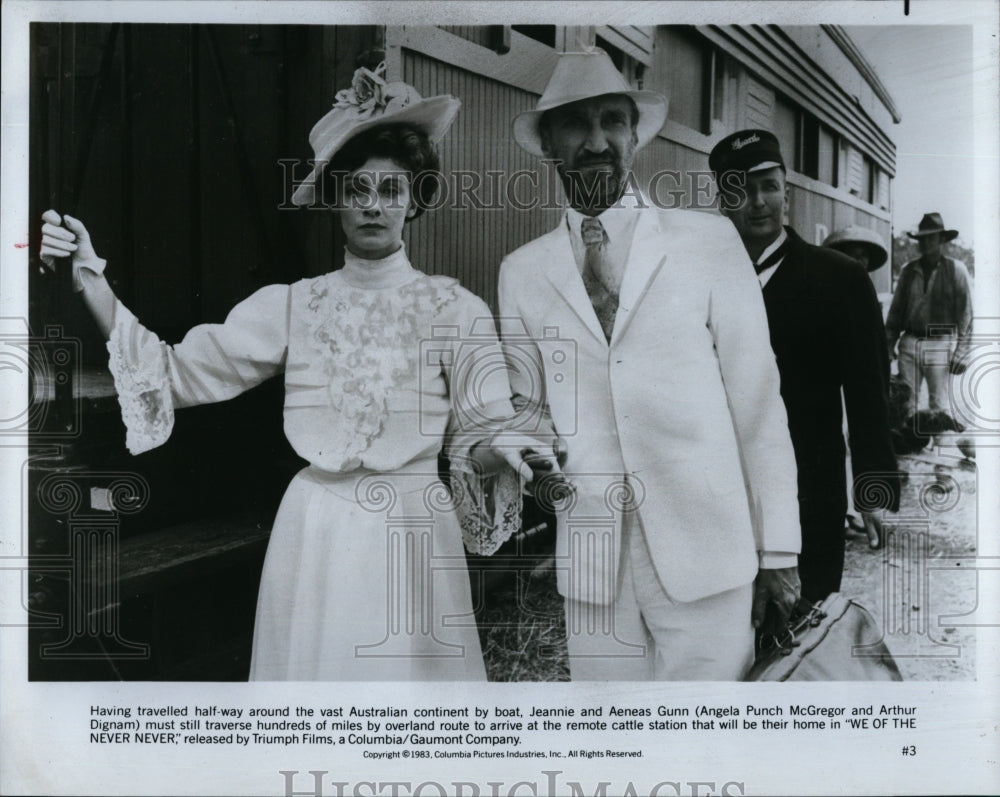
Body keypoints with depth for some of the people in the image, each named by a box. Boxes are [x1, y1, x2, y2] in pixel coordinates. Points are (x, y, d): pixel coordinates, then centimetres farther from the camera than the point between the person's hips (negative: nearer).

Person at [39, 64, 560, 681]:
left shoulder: (455, 308, -3)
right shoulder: (291, 305, 2)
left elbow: (479, 439, -1)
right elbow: (177, 374, -2)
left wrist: (507, 454, -24)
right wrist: (90, 278, -11)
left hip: (413, 535, -1)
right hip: (316, 536, 2)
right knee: (312, 664, 15)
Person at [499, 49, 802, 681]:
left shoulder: (709, 242, 0)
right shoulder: (523, 271, 7)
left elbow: (757, 404, 0)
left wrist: (777, 551, 0)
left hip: (704, 555, -2)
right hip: (591, 560, 2)